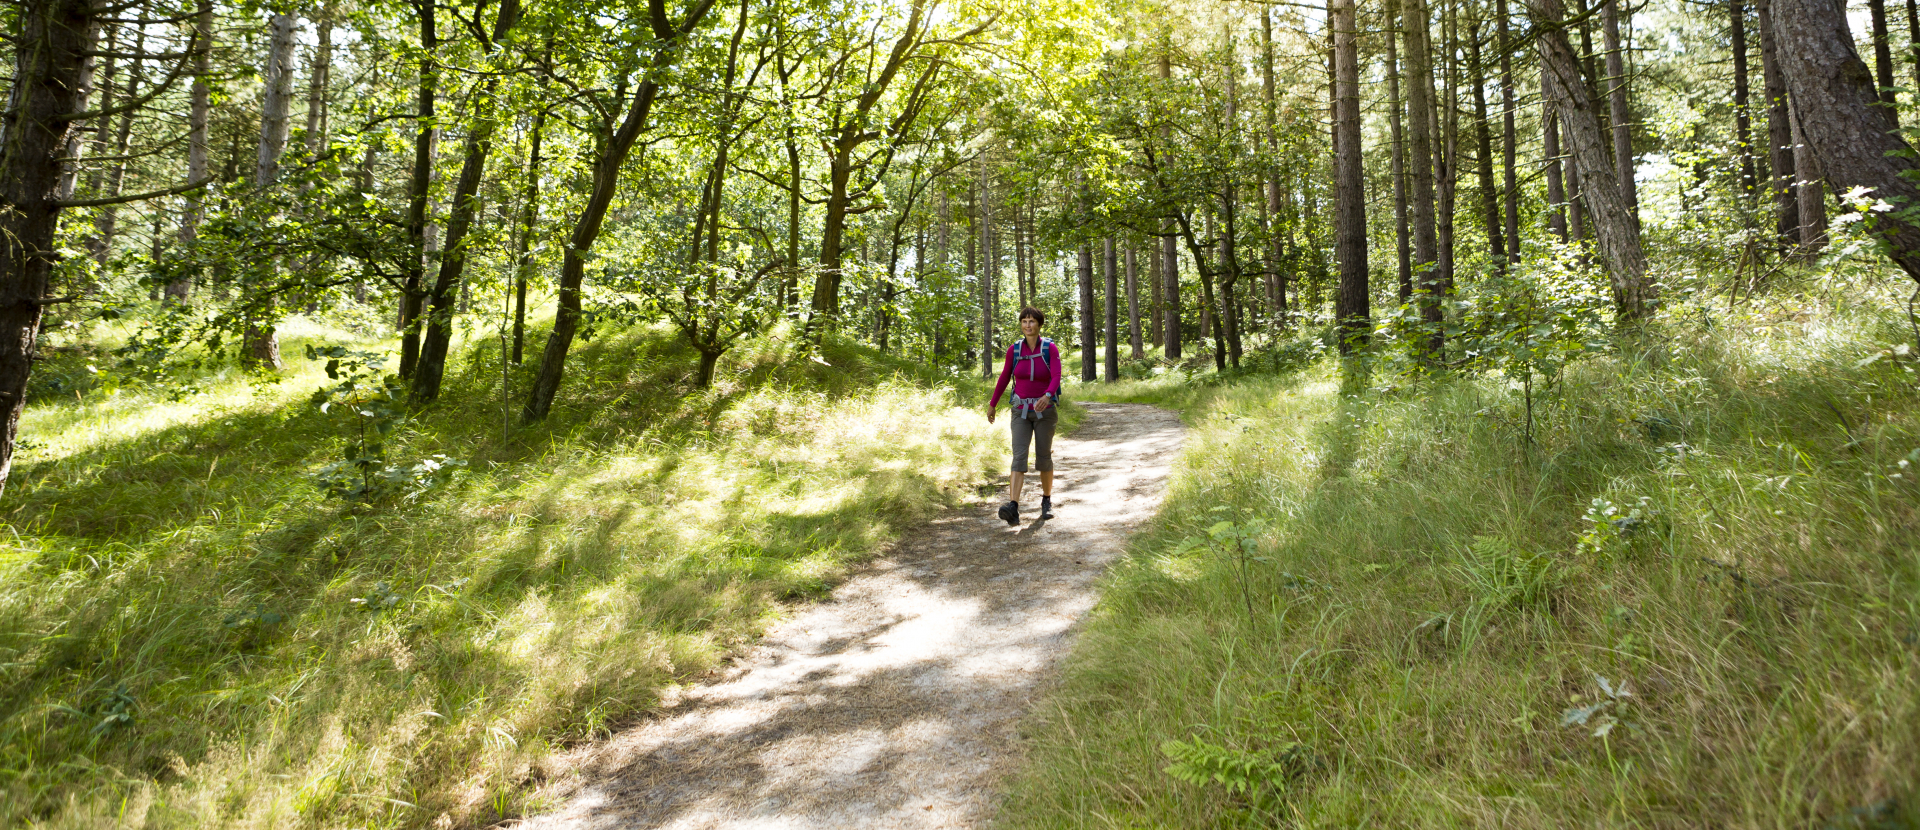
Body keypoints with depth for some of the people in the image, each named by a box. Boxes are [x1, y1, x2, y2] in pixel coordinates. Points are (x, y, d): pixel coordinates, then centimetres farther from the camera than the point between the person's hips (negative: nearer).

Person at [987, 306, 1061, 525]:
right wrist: (992, 404, 17)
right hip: (1021, 411, 1)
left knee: (1043, 457, 6)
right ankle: (1013, 508, -28)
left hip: (1044, 410, -1)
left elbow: (1056, 378, -21)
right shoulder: (1014, 349, -2)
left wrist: (1047, 397, -42)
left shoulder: (1051, 348, -9)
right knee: (1019, 456, -15)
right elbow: (1004, 378, 10)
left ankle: (1047, 500, 32)